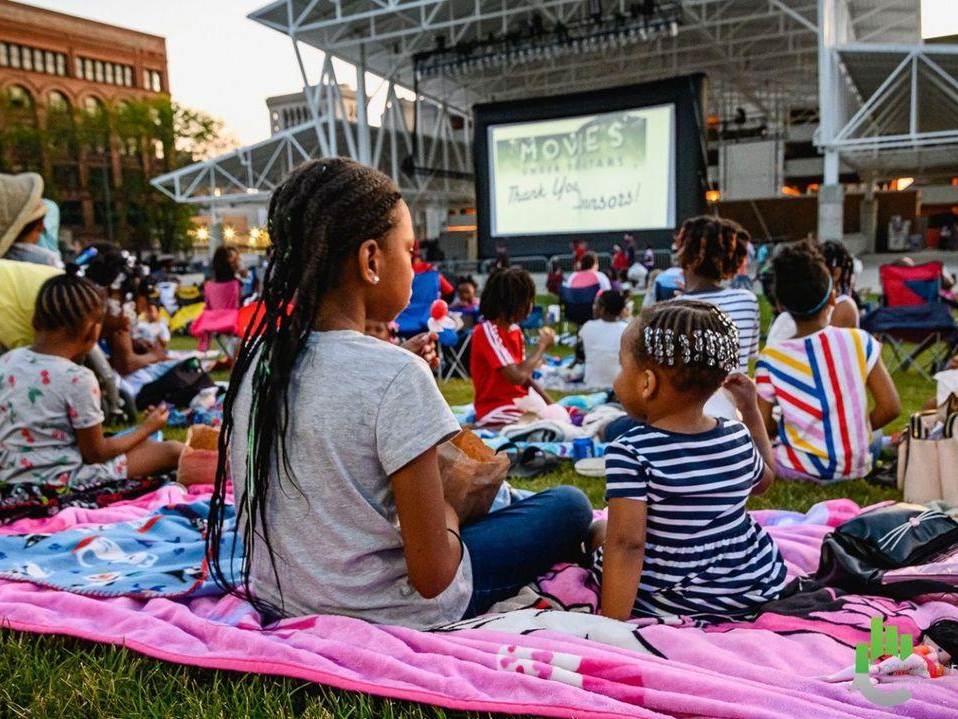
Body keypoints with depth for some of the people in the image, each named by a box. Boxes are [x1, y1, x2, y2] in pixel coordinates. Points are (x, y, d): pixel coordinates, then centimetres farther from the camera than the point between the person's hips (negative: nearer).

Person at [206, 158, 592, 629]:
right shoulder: (396, 376, -26)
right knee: (570, 505, 9)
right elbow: (432, 575, -23)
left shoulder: (255, 359, -5)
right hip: (381, 617, -6)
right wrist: (448, 515, -1)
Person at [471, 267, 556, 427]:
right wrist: (542, 346, -11)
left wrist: (550, 403, 0)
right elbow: (517, 376, -25)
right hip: (497, 411, -9)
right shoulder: (487, 331, -16)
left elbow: (525, 376, 13)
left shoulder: (515, 330, 9)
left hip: (521, 404, 9)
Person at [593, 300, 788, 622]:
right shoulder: (739, 438, -5)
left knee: (598, 532, 20)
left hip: (665, 603, -3)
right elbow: (763, 480, 17)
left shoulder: (630, 453, -22)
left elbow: (627, 543, -27)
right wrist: (751, 411, 21)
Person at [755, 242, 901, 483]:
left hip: (805, 470, -2)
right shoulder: (860, 341, -8)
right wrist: (854, 432, 12)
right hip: (858, 467, 2)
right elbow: (890, 407, -5)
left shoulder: (771, 359, -12)